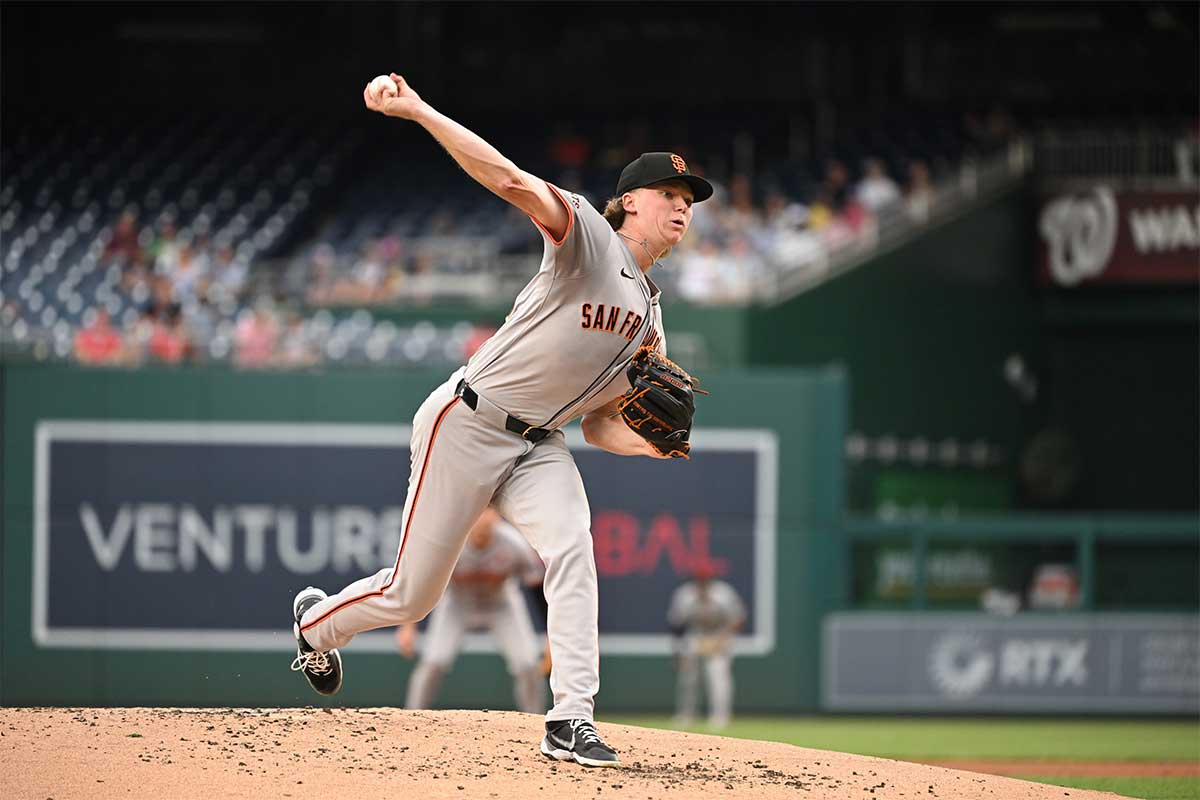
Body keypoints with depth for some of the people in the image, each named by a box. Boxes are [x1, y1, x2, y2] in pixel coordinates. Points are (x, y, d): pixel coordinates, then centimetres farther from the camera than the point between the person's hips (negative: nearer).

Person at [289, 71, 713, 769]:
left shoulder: (650, 319, 12)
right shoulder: (589, 239, -11)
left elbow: (601, 423, 14)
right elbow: (515, 182, -27)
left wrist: (648, 444, -9)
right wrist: (418, 112, -41)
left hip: (538, 448, 6)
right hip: (466, 424, -6)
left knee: (571, 551, -23)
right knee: (413, 593, 1)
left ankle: (572, 720, -25)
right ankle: (318, 621, 34)